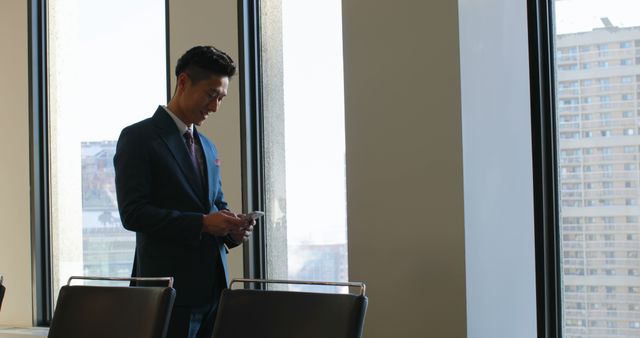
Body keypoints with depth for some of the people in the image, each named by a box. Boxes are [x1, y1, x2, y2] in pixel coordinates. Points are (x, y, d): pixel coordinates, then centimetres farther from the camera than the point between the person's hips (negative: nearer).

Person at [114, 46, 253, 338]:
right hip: (170, 286, -7)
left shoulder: (207, 146, 18)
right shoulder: (138, 138, -5)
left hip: (213, 286, 7)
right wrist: (201, 223, -20)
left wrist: (233, 227, 0)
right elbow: (133, 213, -13)